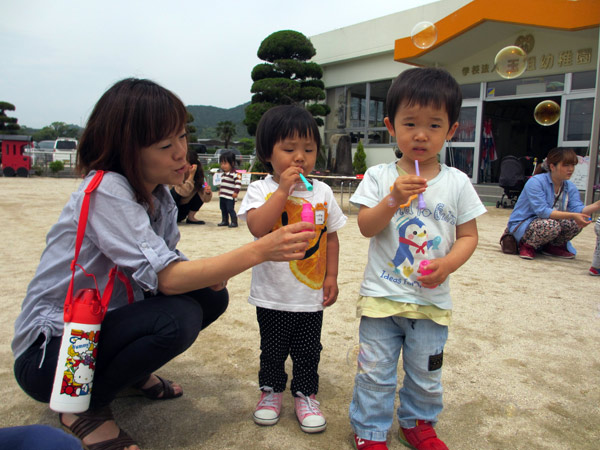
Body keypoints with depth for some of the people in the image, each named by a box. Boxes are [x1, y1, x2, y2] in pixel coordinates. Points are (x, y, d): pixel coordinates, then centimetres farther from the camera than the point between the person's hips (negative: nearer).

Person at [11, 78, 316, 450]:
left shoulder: (160, 194, 0)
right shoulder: (105, 191, -26)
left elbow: (168, 266, 3)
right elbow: (167, 278, -33)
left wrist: (211, 272, -18)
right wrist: (260, 250, -36)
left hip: (106, 323, 8)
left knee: (212, 296, -5)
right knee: (178, 318, -30)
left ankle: (133, 371, 14)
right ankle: (86, 406, -5)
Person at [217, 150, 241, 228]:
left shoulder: (234, 174, -14)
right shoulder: (223, 174, 15)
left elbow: (238, 183, -19)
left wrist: (236, 192, -24)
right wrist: (220, 190, 30)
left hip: (230, 196, -9)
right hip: (222, 196, 9)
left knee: (230, 209, -9)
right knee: (223, 209, 15)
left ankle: (234, 222, -1)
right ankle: (225, 221, 27)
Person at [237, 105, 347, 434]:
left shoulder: (322, 192, 0)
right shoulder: (261, 189, -9)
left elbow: (331, 236, 6)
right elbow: (258, 228, -26)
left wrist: (331, 276, 2)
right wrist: (283, 189, -25)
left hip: (312, 295, 2)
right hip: (272, 295, -2)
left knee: (308, 351, 14)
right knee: (273, 349, 16)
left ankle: (305, 394, 34)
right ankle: (271, 389, 38)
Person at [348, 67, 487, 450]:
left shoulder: (457, 182, -2)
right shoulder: (380, 177, -4)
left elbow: (469, 235, 1)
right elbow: (366, 227, -12)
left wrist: (447, 264, -17)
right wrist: (393, 199, -28)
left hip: (432, 300, 2)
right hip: (381, 296, -1)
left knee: (426, 373, 18)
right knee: (375, 372, 9)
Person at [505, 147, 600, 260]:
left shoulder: (570, 187, 2)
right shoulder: (535, 182, -20)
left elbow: (578, 209, -14)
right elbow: (543, 211, -29)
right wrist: (572, 215, -36)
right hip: (521, 225, -7)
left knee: (576, 223, -19)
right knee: (551, 225, -36)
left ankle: (553, 246, 7)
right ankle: (527, 246, -8)